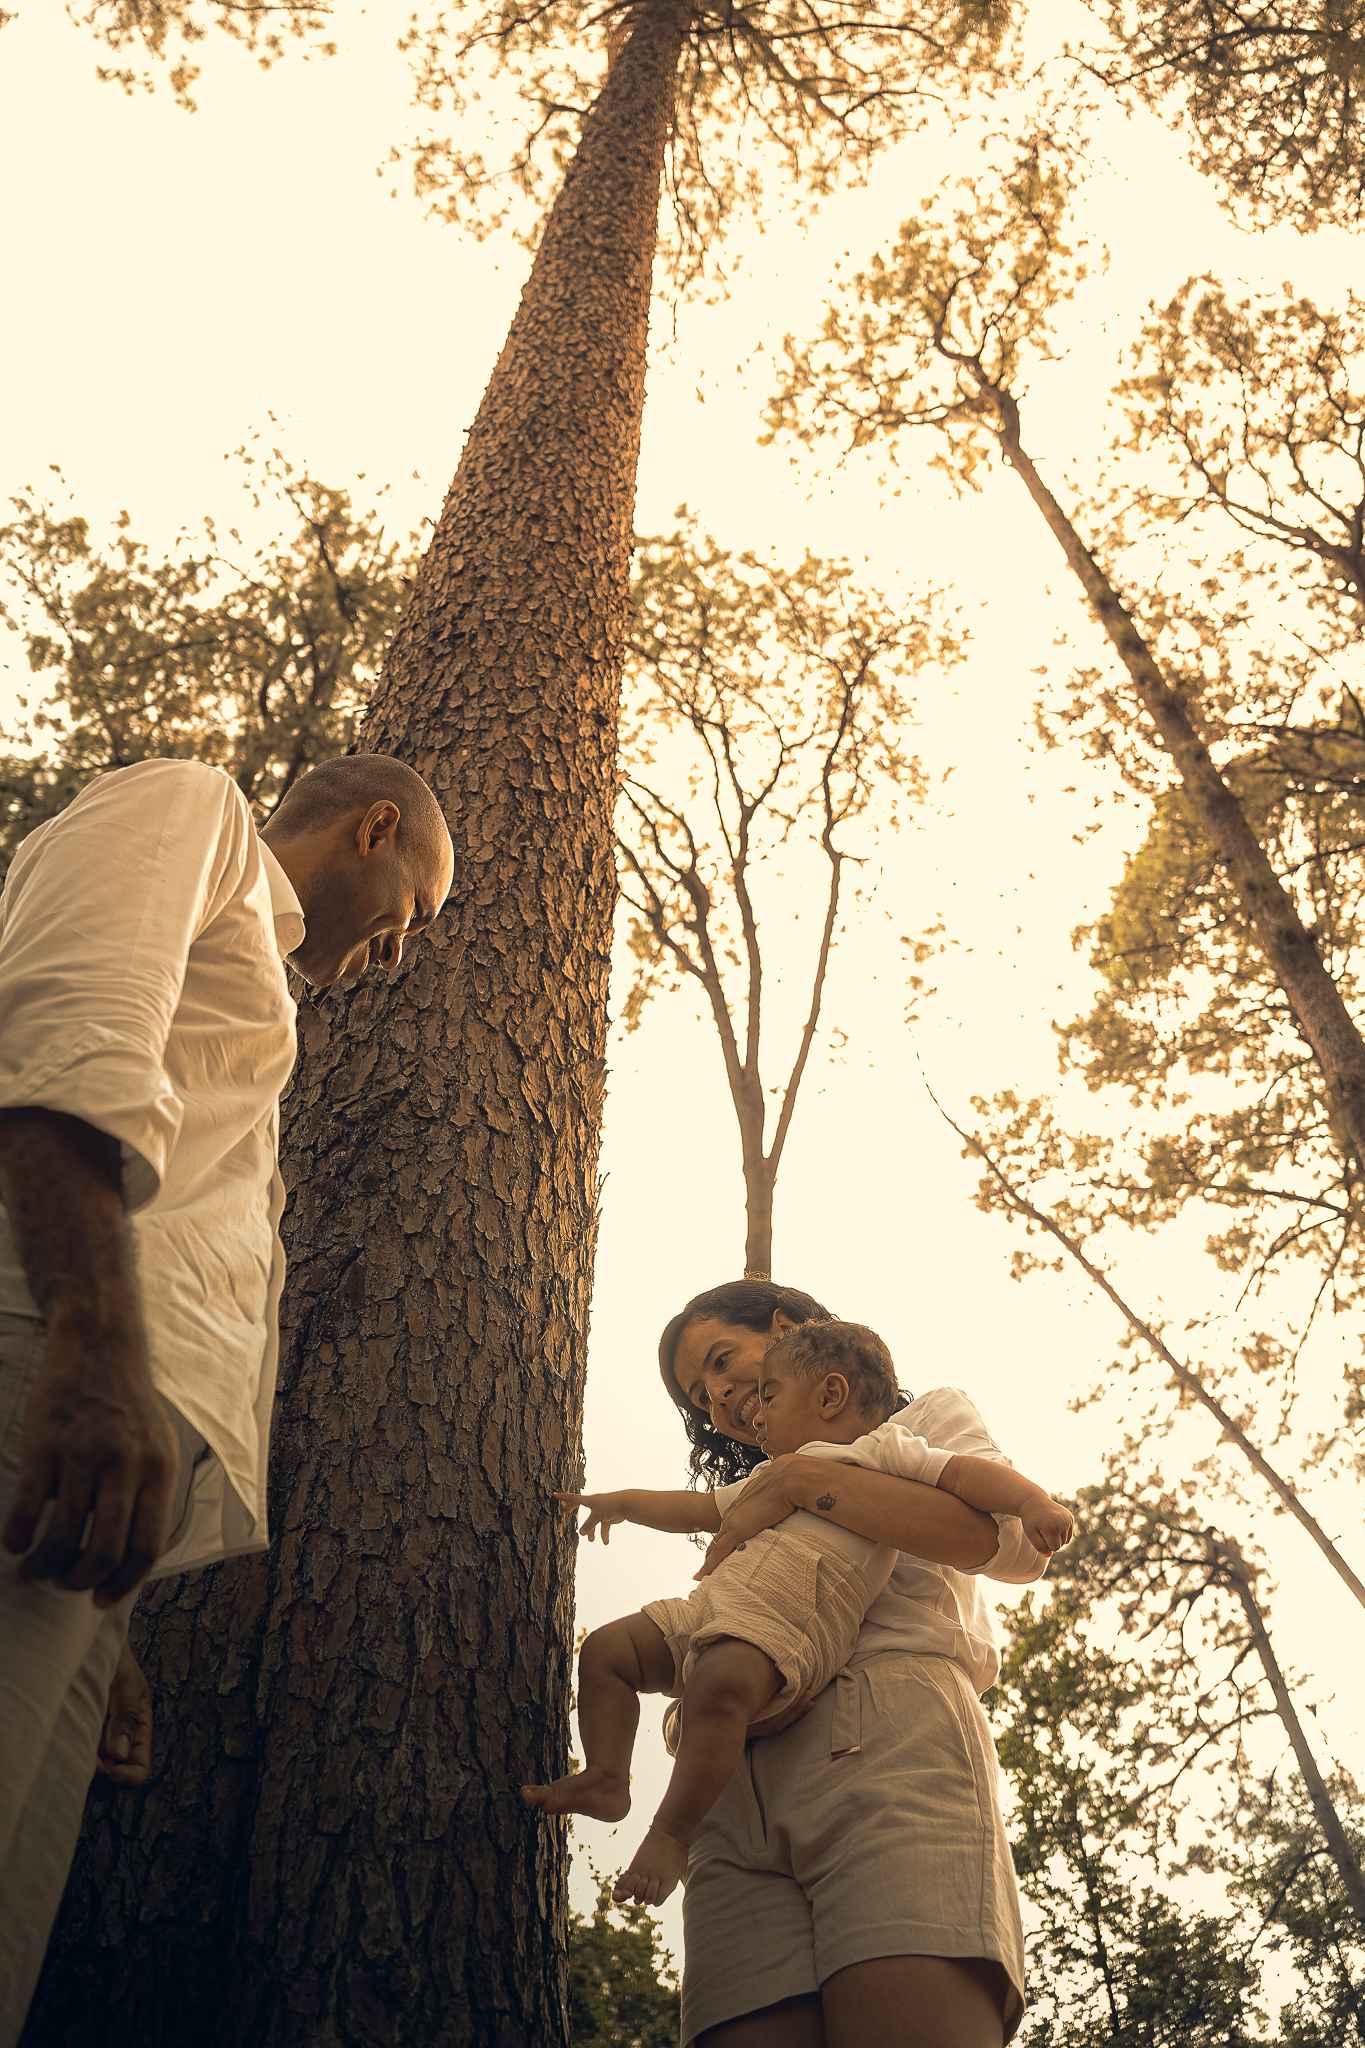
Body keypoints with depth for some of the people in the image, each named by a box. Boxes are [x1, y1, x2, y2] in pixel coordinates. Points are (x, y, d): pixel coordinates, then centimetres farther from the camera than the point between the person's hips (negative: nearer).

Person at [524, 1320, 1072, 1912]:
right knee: (605, 1651, 2)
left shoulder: (883, 1450, 11)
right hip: (708, 1606, 9)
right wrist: (626, 1503, 48)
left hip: (788, 1626, -9)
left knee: (720, 1685, -36)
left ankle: (671, 1834, -28)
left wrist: (1035, 1504, -17)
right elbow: (704, 1509, 46)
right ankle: (606, 1778, 4)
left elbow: (969, 1474, 0)